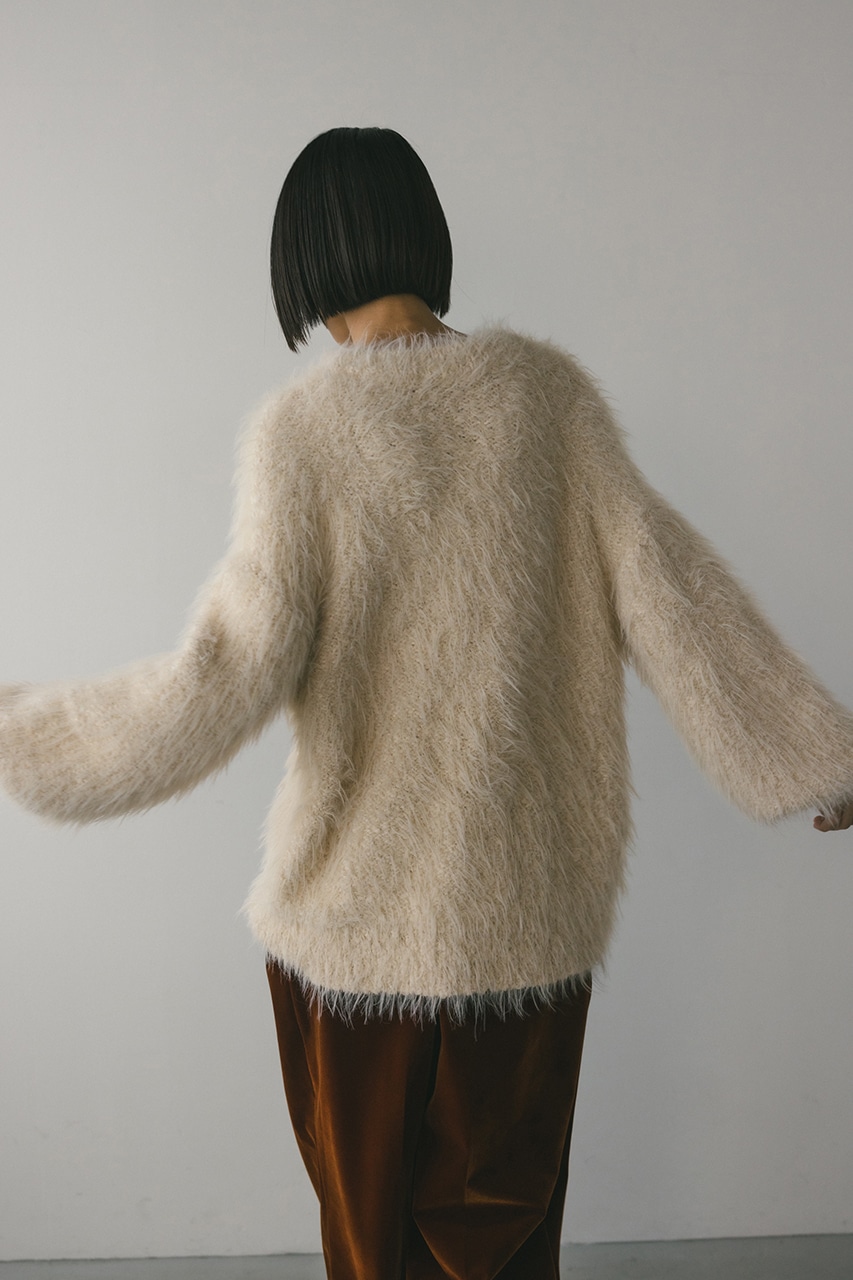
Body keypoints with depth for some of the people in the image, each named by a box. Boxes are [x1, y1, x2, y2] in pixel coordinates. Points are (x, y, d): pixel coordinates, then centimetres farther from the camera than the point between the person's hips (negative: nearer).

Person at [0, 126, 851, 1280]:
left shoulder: (301, 430, -14)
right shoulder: (546, 390, -5)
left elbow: (228, 678, -18)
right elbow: (665, 589, -6)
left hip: (359, 907, -2)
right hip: (534, 900, 3)